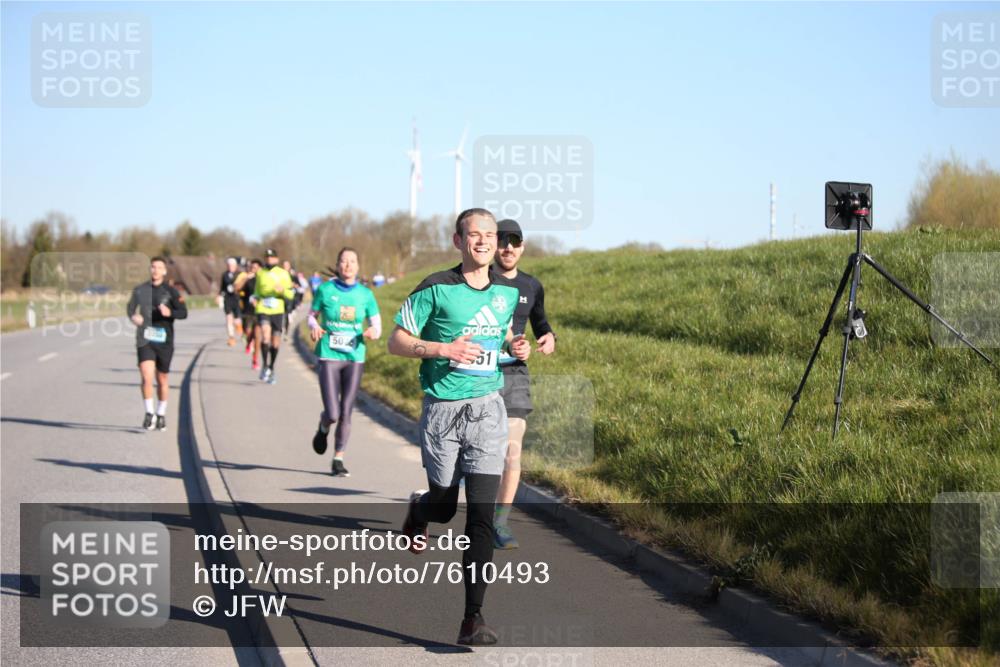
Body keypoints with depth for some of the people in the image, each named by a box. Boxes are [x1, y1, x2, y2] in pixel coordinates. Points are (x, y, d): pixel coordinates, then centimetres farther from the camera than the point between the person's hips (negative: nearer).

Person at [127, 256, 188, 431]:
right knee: (146, 377, -15)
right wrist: (133, 316, -5)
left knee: (162, 380, 9)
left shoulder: (171, 292, 0)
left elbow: (183, 312, -6)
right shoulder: (140, 290, 6)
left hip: (164, 341, 0)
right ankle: (149, 414, -4)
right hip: (145, 340, 0)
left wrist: (170, 313, -26)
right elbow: (130, 307, 18)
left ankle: (161, 415, 25)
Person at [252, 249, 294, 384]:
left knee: (275, 342, 7)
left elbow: (290, 295, 1)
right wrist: (255, 298, 3)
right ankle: (265, 365, -12)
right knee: (265, 335, -24)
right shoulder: (260, 273, 9)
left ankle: (271, 369, 26)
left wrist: (282, 290, -19)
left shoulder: (283, 274, 4)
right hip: (263, 310, 0)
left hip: (278, 312, 1)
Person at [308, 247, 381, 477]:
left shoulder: (365, 294, 2)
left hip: (355, 358, 2)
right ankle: (323, 428, 28)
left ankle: (338, 460, 15)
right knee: (333, 414, -10)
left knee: (346, 413, 1)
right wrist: (314, 327, -12)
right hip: (329, 357, -2)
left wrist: (372, 332, -17)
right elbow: (312, 314, 10)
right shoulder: (325, 289, -2)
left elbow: (377, 326, 6)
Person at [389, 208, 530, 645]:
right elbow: (396, 342, -4)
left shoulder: (508, 291, 7)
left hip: (488, 408, 2)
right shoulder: (436, 289, -8)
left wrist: (516, 347, 3)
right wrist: (445, 349, -19)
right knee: (443, 507, 10)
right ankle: (418, 511, 51)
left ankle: (473, 619, -5)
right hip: (443, 408, -2)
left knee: (481, 515, -7)